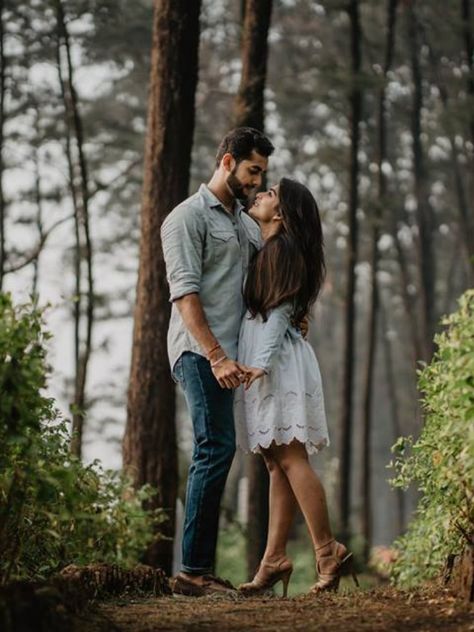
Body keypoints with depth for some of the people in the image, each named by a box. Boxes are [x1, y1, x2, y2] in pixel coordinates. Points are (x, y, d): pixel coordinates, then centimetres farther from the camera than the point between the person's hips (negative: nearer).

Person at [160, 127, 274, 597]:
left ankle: (200, 569, 8)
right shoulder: (189, 217, -5)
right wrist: (216, 356, -21)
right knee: (216, 448, -15)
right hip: (200, 352, -8)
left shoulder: (246, 223, 21)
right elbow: (185, 293, -14)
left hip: (225, 353, 8)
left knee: (214, 453, 6)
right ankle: (193, 570, -14)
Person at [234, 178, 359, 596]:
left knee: (290, 458, -13)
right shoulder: (264, 250, 20)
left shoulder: (283, 249, -8)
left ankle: (328, 553, -11)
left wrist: (262, 361, -20)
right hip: (259, 361, 10)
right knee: (277, 463, 5)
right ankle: (274, 559, 4)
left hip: (278, 362, -10)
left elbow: (280, 310, -14)